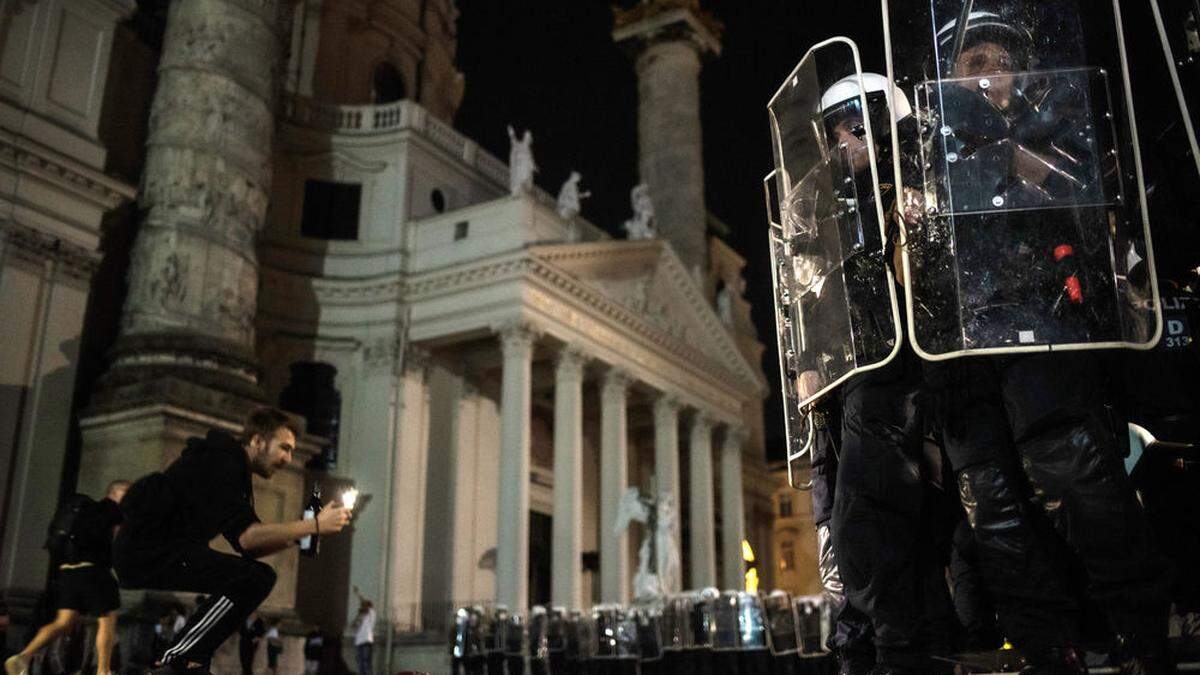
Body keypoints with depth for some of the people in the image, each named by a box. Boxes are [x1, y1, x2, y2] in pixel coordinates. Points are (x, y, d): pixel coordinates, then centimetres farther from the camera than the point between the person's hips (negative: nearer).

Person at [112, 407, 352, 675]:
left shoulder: (234, 467, 17)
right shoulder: (220, 462, -14)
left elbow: (248, 548, 14)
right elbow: (244, 536, -23)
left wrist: (294, 538, 0)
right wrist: (315, 525, -22)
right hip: (147, 553, -11)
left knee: (260, 575, 17)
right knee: (255, 577, -22)